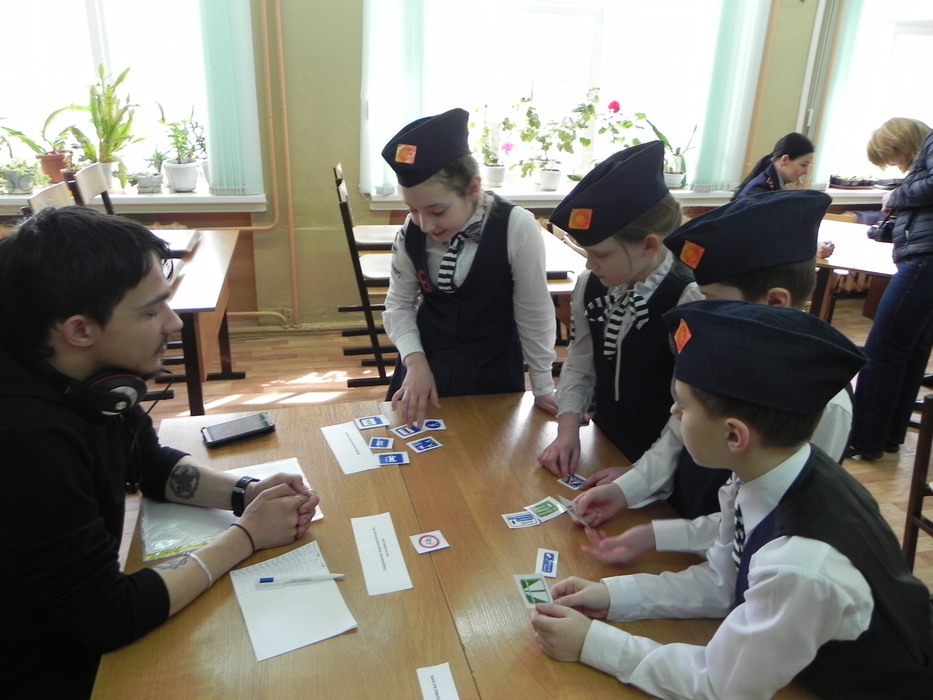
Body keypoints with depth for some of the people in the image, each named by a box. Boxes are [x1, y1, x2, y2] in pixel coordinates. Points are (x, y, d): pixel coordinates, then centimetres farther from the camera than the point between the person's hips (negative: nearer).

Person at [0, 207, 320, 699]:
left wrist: (243, 493, -9)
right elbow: (109, 618, -27)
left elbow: (152, 465, 8)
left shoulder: (84, 379, -9)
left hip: (83, 624, 7)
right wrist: (246, 537, -19)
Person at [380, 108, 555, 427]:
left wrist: (543, 388, -4)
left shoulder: (517, 228, -21)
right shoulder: (411, 230, -10)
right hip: (426, 365, 3)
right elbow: (398, 305, 1)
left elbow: (533, 314, -13)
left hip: (491, 374, -2)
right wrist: (415, 362, -15)